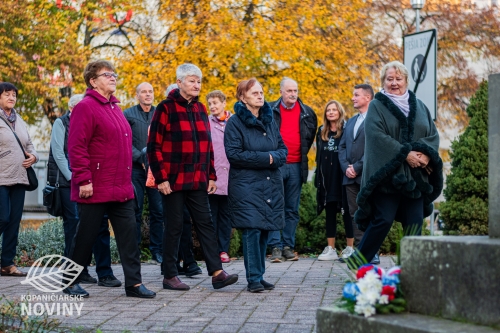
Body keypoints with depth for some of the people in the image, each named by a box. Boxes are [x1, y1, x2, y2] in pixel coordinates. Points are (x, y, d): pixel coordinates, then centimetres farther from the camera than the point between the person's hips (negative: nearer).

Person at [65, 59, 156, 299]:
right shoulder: (86, 107, -10)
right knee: (86, 236, 2)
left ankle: (134, 283, 7)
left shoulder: (115, 108, 17)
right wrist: (83, 180, -20)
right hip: (95, 190, -8)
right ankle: (71, 282, 16)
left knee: (129, 233, 3)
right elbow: (76, 148, -16)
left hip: (122, 189, 8)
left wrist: (127, 178, 18)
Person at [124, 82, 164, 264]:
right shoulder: (128, 114, 5)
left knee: (158, 210, 1)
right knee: (135, 211, 0)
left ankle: (157, 250, 7)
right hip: (135, 168, -2)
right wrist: (141, 158, -11)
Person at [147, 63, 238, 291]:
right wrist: (161, 178, -14)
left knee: (205, 223, 3)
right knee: (174, 227, 1)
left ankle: (217, 273, 2)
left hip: (198, 181, 6)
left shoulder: (200, 109, 13)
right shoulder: (166, 108, -7)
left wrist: (211, 176, 12)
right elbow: (154, 146, -9)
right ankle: (170, 276, 10)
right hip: (173, 180, -6)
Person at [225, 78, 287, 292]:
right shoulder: (235, 122, -4)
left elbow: (283, 150, 14)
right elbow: (234, 154, -12)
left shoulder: (270, 121, 14)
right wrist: (265, 158, -12)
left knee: (265, 230, 6)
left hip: (271, 184, 6)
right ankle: (253, 279, -5)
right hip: (246, 184, -5)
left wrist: (274, 157, -10)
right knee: (252, 230, -11)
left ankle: (260, 276, 14)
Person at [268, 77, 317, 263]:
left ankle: (288, 246, 12)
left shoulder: (307, 113, 8)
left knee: (293, 210, 6)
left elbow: (311, 135, 23)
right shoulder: (270, 110, 0)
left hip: (296, 166, 3)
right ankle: (276, 247, -3)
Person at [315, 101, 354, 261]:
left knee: (346, 212, 1)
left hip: (343, 177, -5)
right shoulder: (321, 132, 12)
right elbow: (318, 156, 15)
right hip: (327, 178, 5)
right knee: (330, 213, 7)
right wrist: (318, 177, 9)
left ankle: (350, 248, 6)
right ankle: (330, 249, 10)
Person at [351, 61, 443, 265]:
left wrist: (426, 154, -10)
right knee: (383, 220, -9)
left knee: (415, 223, 1)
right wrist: (405, 154, -16)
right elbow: (376, 135, -11)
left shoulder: (419, 106, 16)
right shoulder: (377, 106, 3)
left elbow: (433, 135, 11)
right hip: (387, 175, -4)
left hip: (415, 177, 5)